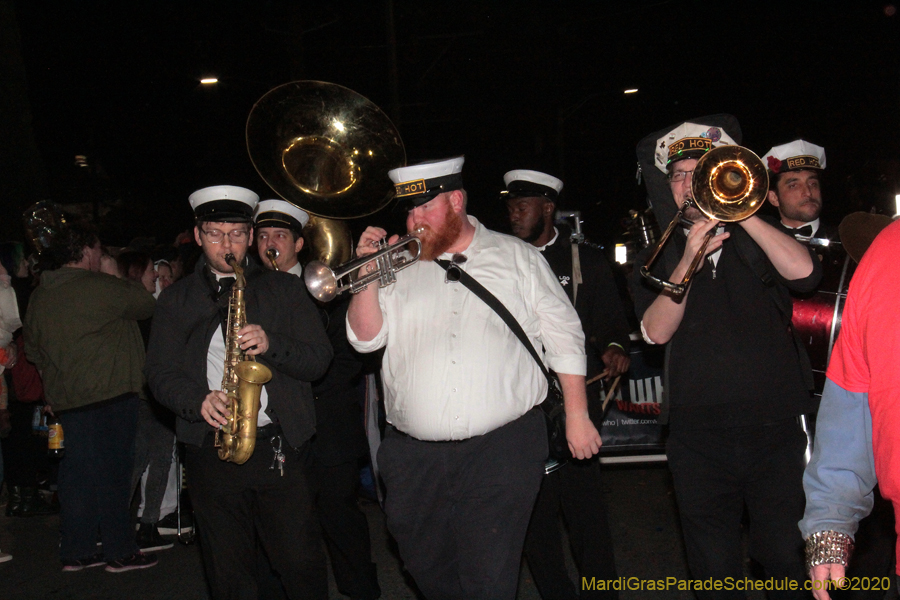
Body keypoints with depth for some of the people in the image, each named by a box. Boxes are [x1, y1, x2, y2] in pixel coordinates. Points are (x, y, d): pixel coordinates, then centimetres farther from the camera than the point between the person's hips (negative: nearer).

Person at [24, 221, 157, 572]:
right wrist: (136, 286, 16)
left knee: (76, 473, 12)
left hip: (65, 398, 7)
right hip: (110, 396, -7)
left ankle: (76, 552, 18)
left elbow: (33, 348, 18)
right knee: (112, 471, 0)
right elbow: (147, 306, -2)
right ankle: (119, 552, 7)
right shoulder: (101, 287, -13)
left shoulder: (39, 297, 11)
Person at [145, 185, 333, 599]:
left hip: (280, 446, -1)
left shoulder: (284, 289, 9)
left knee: (301, 562, 1)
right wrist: (198, 401, -14)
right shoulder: (175, 300, 12)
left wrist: (272, 344, -16)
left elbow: (319, 360, 3)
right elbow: (159, 372, 5)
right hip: (209, 451, 1)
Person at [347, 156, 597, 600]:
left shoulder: (516, 257, 6)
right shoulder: (400, 268, 10)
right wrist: (369, 272, -7)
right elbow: (366, 338, 5)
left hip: (500, 449, -3)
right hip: (414, 455, 3)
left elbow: (564, 338, 7)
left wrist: (577, 417, 2)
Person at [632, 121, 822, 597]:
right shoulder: (658, 258, 11)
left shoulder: (757, 242, 10)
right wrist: (687, 262, -15)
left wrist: (738, 211, -13)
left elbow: (803, 272, -13)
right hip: (699, 439, 1)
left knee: (787, 562, 2)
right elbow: (656, 331, -5)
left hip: (777, 431, -1)